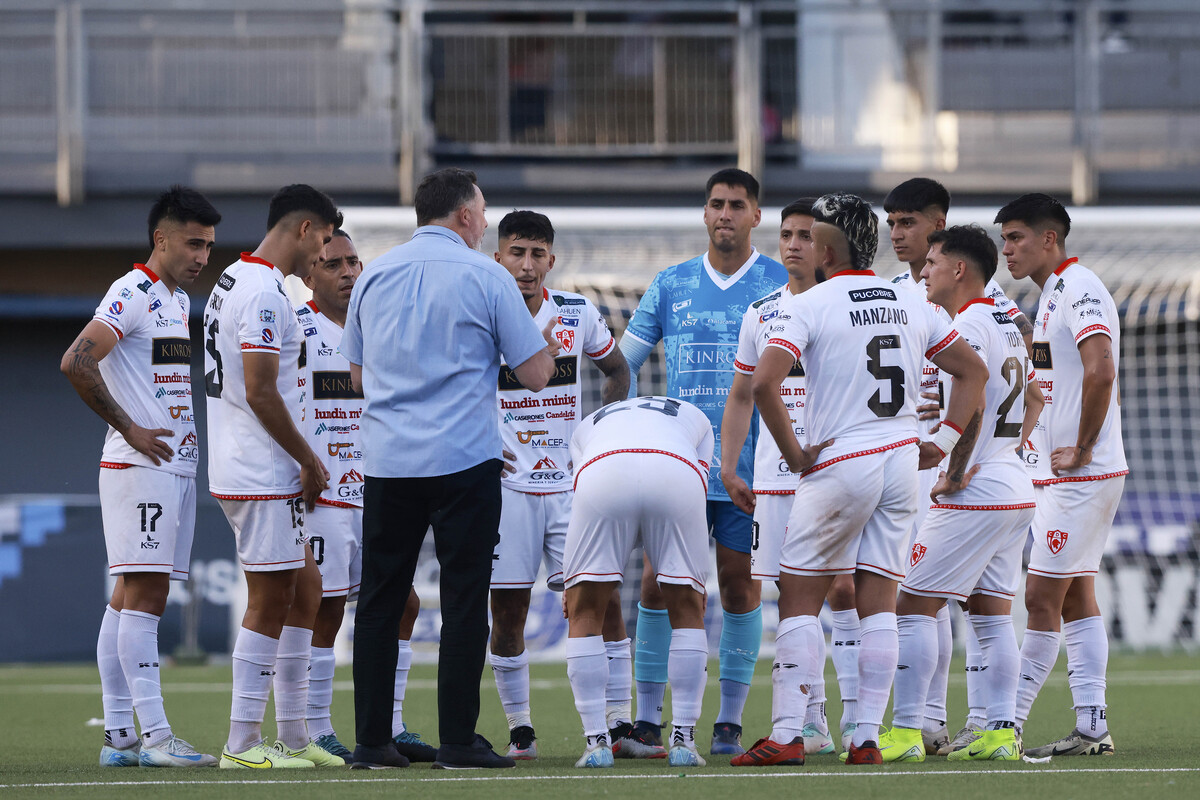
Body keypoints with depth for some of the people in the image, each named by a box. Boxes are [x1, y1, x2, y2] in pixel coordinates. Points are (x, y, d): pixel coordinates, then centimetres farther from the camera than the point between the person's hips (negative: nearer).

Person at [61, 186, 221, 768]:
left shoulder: (178, 300, 18)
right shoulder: (132, 294, -11)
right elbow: (75, 362, -22)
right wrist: (129, 429, -17)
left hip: (175, 465, 9)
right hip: (138, 466, -9)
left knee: (131, 599, 8)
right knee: (142, 595, -12)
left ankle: (119, 737, 7)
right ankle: (153, 735, -16)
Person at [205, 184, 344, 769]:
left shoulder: (234, 280, 17)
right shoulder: (264, 293, -17)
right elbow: (261, 393, -22)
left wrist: (303, 462, 20)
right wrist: (310, 461, -12)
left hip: (242, 471, 10)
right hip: (262, 475, -10)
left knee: (304, 589, 14)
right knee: (270, 603, -5)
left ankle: (294, 737, 16)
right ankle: (243, 744, -3)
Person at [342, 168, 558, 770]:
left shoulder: (374, 275, 8)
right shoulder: (485, 276, -3)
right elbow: (534, 375, -1)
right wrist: (548, 348, 21)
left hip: (387, 462, 4)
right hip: (464, 457, -4)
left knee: (379, 601, 8)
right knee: (463, 599, 1)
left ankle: (371, 742, 7)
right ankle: (458, 741, -2)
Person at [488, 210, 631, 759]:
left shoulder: (578, 314, 4)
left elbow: (617, 370, 21)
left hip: (573, 482, 2)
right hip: (506, 483, -2)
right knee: (508, 610, -1)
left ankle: (620, 724, 1)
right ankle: (519, 730, 11)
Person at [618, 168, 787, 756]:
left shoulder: (782, 285, 2)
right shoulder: (671, 285, 9)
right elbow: (623, 361, 16)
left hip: (749, 466, -2)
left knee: (740, 586, 1)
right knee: (658, 583, -4)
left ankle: (729, 722, 8)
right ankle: (647, 722, 1)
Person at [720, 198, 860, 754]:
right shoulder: (761, 316, 12)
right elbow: (741, 397, 19)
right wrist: (728, 467, 11)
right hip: (775, 475, 4)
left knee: (843, 589, -8)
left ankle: (856, 715, -4)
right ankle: (810, 722, 7)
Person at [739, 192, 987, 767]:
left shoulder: (811, 305, -8)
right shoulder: (910, 305, 10)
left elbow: (764, 382, -20)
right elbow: (973, 371, 16)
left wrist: (794, 453, -10)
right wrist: (941, 443, 14)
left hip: (839, 462, -5)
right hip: (902, 461, 5)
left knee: (800, 596, 2)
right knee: (878, 599, 6)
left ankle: (787, 734, -4)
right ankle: (867, 736, 2)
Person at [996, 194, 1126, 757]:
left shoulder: (1079, 290, -15)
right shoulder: (1052, 294, 17)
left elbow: (1100, 372, -27)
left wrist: (1081, 450, -21)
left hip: (1083, 474, -10)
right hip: (1062, 474, 10)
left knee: (1042, 597, -8)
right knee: (1075, 598, 9)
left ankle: (1004, 727, -7)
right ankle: (1091, 727, 10)